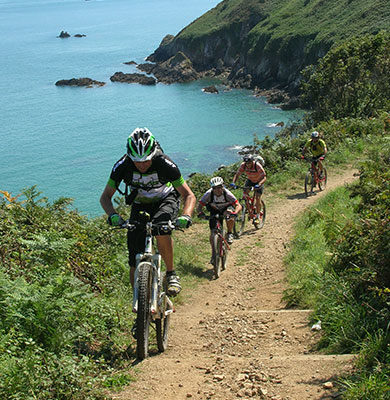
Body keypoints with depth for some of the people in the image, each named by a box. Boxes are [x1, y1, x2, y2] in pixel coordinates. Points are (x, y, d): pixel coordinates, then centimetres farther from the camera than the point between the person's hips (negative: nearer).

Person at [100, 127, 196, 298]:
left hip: (165, 200, -2)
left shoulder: (165, 164, -31)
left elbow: (189, 196, -26)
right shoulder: (122, 165, -25)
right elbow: (105, 196, -18)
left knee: (161, 228, -37)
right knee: (135, 262, -7)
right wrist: (113, 215, -39)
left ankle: (171, 274, -18)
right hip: (140, 205, 2)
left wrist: (186, 216, -46)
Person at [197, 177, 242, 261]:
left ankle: (230, 234, -11)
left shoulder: (227, 193, -33)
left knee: (230, 218, -37)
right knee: (212, 232, -9)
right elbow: (199, 206, -28)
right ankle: (213, 253, 10)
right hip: (214, 211, 1)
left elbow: (239, 206, -35)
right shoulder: (209, 194, -30)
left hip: (226, 208, -1)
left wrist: (235, 213, -56)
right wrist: (200, 213, -50)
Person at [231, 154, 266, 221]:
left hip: (259, 181, -4)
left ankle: (258, 215, 4)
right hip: (250, 180, 4)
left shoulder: (257, 166, -35)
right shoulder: (243, 165, -25)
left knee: (257, 198, -13)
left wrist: (259, 184, -53)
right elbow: (237, 174, -17)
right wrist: (233, 182, -35)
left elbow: (264, 177, -37)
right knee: (245, 192, -20)